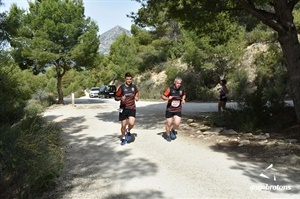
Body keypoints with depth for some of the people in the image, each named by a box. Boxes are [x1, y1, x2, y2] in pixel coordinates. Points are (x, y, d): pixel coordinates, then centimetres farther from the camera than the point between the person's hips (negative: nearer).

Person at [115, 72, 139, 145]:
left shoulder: (134, 86, 3)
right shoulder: (122, 87, -5)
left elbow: (136, 93, 24)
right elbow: (116, 98, -1)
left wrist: (136, 97, 3)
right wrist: (121, 98, -22)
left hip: (132, 108, 1)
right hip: (123, 108, -1)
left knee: (131, 123, -19)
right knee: (123, 125, 4)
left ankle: (128, 131, 14)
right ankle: (123, 138, 28)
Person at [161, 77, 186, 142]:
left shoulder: (182, 89, -3)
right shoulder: (170, 89, -14)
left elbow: (184, 95, 19)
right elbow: (163, 96, -9)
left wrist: (183, 99, -1)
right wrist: (168, 98, -28)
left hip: (178, 110, 2)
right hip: (170, 109, -2)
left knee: (177, 123, -12)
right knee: (169, 123, 3)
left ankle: (173, 130, 22)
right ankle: (168, 135, 27)